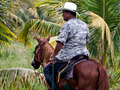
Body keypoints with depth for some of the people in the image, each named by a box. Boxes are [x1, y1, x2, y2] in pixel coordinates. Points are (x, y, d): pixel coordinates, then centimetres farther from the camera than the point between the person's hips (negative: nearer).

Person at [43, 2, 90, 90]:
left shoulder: (68, 25, -12)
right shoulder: (84, 25, 12)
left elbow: (60, 43, -19)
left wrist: (53, 56, -14)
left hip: (68, 57, -7)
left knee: (47, 70, 8)